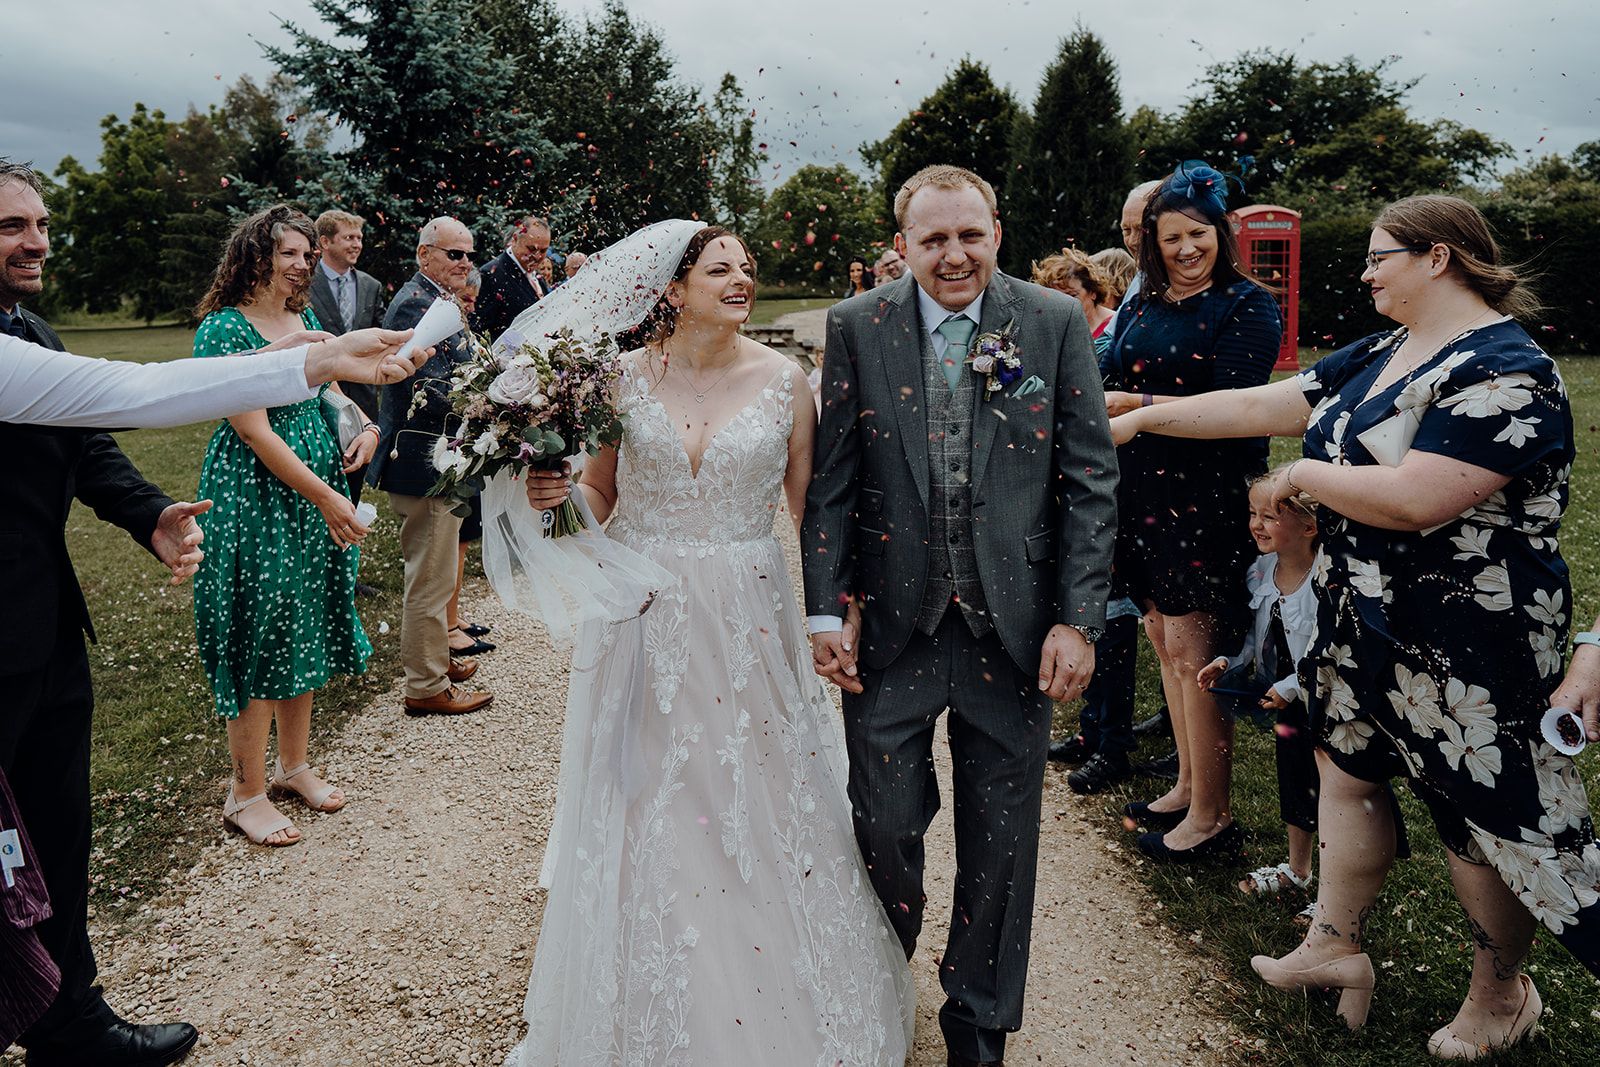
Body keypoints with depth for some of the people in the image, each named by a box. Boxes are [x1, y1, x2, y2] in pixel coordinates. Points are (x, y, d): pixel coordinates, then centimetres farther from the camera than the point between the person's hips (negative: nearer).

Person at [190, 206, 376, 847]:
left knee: (306, 627, 14)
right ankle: (245, 794, 13)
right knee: (259, 633, -1)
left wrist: (365, 426, -2)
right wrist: (326, 497, -17)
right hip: (256, 497, -7)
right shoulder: (224, 329, -13)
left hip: (317, 492, 8)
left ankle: (293, 765, 29)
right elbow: (255, 432, -18)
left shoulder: (306, 320, 10)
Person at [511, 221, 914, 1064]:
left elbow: (810, 504, 2)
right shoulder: (626, 376, 0)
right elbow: (600, 498, 9)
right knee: (645, 822, 9)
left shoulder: (782, 379, -1)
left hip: (748, 622, 0)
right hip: (644, 622, 1)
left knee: (758, 819, 8)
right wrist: (554, 493, -13)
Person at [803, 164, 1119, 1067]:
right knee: (886, 826, 11)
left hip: (1015, 629, 1)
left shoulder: (1057, 324, -1)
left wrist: (1080, 620, -7)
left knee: (1002, 844, 13)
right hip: (891, 624, 0)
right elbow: (831, 479, 0)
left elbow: (1092, 479, -2)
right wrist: (828, 609, -5)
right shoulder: (857, 328, 0)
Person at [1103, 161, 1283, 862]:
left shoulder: (1247, 305, -7)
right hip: (1144, 494, 7)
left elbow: (1231, 406, -16)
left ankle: (1210, 816, 12)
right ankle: (1187, 785, 30)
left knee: (1191, 648, -3)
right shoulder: (1142, 306, 12)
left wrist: (1135, 404, -16)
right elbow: (1114, 386, 15)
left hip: (1208, 498, -7)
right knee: (1165, 640, 14)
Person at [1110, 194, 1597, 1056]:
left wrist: (1303, 475, -15)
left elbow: (1413, 498, -30)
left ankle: (1501, 997, 32)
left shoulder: (1503, 370, -20)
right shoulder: (1378, 356, 7)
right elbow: (1260, 405, 9)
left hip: (1465, 641, -8)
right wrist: (1145, 417, 7)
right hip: (1363, 620, 9)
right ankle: (1335, 946, 35)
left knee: (1483, 818, 9)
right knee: (1345, 775, 17)